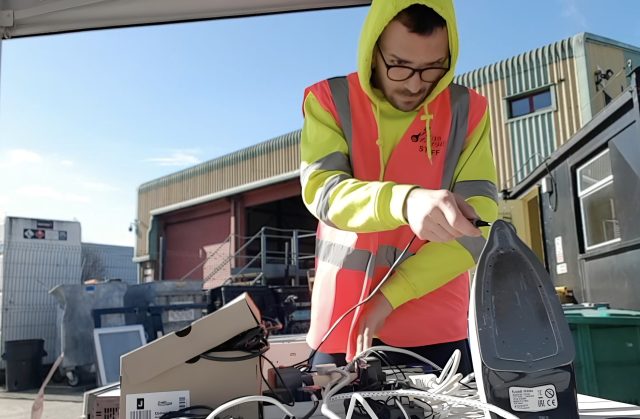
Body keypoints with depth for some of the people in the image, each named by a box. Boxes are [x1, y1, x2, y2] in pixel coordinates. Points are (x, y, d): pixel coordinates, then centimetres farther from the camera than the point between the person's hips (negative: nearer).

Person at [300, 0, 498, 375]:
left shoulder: (467, 109, -1)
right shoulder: (328, 100, -3)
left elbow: (479, 222, -8)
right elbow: (321, 191, -18)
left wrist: (391, 295, -15)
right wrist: (406, 202, -38)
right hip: (342, 324, 0)